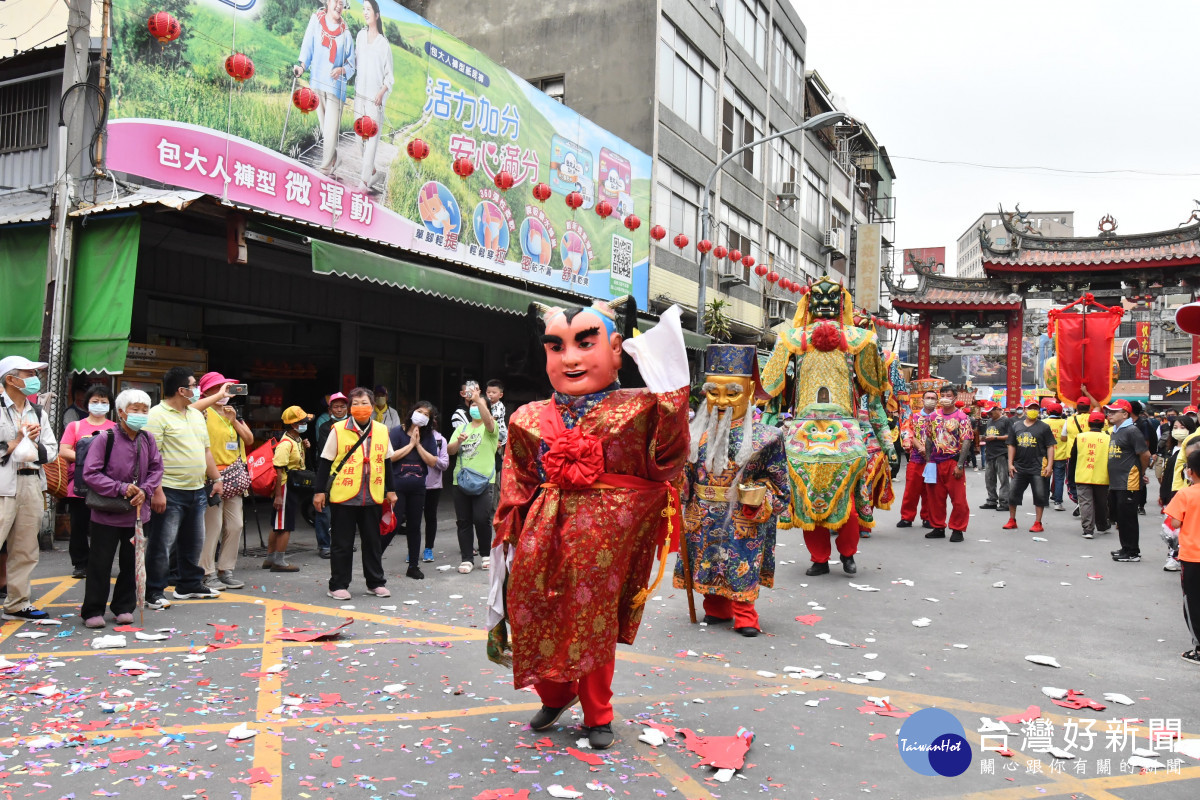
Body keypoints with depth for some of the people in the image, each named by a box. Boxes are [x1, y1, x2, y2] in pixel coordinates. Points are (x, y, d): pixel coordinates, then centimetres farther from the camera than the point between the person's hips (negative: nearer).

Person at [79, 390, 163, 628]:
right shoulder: (106, 439, -12)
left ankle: (124, 607, 24)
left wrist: (145, 490, -10)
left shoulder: (148, 440, 2)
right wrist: (121, 488, -20)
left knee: (131, 562, 11)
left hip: (138, 511, 4)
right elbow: (90, 473, -13)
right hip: (107, 513, -4)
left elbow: (156, 468, 8)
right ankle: (93, 611, 14)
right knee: (100, 563, 3)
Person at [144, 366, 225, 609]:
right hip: (170, 492, -8)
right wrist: (156, 491, -22)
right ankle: (154, 591, 8)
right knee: (162, 544, -2)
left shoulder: (196, 415, 16)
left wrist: (216, 479, 18)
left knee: (193, 543, 16)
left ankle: (190, 585, 28)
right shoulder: (158, 415, -11)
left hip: (196, 491, 8)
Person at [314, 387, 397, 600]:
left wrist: (390, 490, 14)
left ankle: (376, 582, 22)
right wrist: (320, 491, -4)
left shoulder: (382, 431, 5)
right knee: (342, 543, 4)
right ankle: (338, 585, 15)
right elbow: (325, 463, -1)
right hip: (342, 496, -3)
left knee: (373, 542, 11)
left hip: (373, 497, 3)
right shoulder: (338, 430, -5)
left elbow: (386, 462, 15)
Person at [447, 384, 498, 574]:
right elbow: (450, 450, 9)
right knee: (463, 520, 3)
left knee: (481, 519, -9)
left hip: (483, 480, -4)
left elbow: (488, 420, -21)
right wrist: (459, 441, -12)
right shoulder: (462, 428, 18)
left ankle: (486, 554, 12)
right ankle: (467, 558, 10)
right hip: (461, 480, 4)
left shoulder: (490, 427, 4)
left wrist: (478, 399, -29)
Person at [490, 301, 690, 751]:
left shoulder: (637, 409, -2)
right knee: (534, 615, 7)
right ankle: (555, 696, 37)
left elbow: (666, 466, -10)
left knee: (595, 618, 4)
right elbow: (517, 491, 11)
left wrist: (670, 398, -14)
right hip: (544, 534, 3)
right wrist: (507, 539, 8)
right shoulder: (529, 420, 7)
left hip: (606, 534, -3)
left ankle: (597, 714, 28)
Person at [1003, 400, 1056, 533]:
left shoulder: (1044, 427, -1)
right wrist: (1010, 464, 4)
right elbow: (1012, 446, 11)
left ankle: (1038, 523, 11)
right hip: (1019, 467, 3)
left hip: (1038, 468, -3)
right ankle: (1012, 521, 19)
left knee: (1039, 496, 1)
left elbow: (1050, 447, -3)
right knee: (1012, 493, 6)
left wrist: (1049, 465, -10)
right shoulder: (1016, 426, 9)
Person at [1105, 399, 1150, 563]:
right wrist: (1112, 478, 18)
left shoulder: (1132, 431, -13)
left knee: (1128, 518, -3)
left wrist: (1141, 473, -2)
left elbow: (1145, 454, -15)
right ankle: (1126, 548, 27)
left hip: (1128, 483, -9)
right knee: (1120, 517, 16)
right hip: (1115, 483, 9)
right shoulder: (1114, 432, 16)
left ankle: (1132, 552, 6)